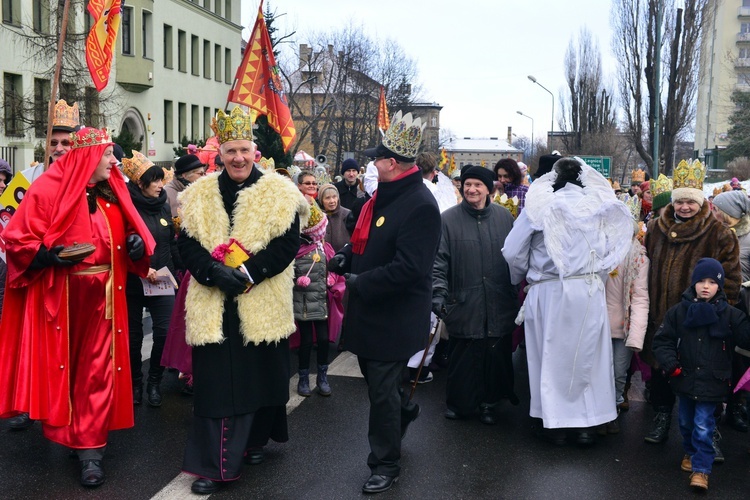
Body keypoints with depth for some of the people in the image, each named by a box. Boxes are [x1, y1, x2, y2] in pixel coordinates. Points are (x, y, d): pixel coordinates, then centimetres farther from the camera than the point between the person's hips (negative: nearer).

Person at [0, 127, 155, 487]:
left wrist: (136, 243, -1)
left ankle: (90, 448, 6)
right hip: (59, 296, -4)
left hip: (103, 295, 4)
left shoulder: (112, 195, 10)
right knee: (60, 367, 8)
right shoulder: (48, 191, -7)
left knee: (98, 371, 1)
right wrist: (46, 256, -24)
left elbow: (127, 232, 21)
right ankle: (63, 433, 28)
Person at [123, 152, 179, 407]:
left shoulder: (164, 207, 8)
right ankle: (135, 383, 26)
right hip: (133, 282, -3)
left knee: (165, 332, -5)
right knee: (134, 336, 9)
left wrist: (176, 270, 6)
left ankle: (154, 382, 13)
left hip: (163, 281, 4)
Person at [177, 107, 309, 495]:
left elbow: (287, 244, -8)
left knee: (258, 374, 10)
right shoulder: (199, 194, 7)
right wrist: (213, 271, -16)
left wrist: (248, 272, -19)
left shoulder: (279, 194, -2)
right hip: (213, 305, 2)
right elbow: (187, 243, 3)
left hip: (261, 305, -2)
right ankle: (214, 464, 15)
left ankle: (257, 439, 31)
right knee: (214, 381, 3)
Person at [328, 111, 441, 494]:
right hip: (369, 311, 9)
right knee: (375, 377, 24)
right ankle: (403, 410, 53)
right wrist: (345, 258, 1)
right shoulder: (382, 196, 6)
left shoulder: (420, 206, -24)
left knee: (381, 392, 3)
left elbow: (409, 268, -29)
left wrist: (361, 283, -22)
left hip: (394, 316, -9)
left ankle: (385, 464, 20)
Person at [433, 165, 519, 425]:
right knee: (463, 357, 5)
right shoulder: (449, 219, -2)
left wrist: (517, 290, 10)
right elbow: (439, 260, -5)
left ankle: (488, 402, 26)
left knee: (496, 354, 8)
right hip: (463, 304, -2)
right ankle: (458, 403, 23)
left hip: (499, 305, 2)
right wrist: (438, 293, -14)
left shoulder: (504, 217, 5)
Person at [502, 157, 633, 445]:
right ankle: (587, 424, 16)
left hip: (549, 291, -2)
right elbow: (615, 247, 1)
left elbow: (512, 251, -2)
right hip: (590, 291, 2)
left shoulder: (541, 206, -2)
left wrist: (520, 278, 16)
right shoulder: (600, 206, 4)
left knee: (551, 356, 10)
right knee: (588, 356, 11)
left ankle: (555, 423, 15)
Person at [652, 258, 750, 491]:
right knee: (686, 422, 19)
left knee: (703, 426, -2)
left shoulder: (730, 315, -4)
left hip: (711, 383, -2)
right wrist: (670, 363, -13)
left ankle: (701, 468, 7)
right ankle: (690, 452, 43)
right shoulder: (679, 311, -3)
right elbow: (662, 340, -2)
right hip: (685, 380, 3)